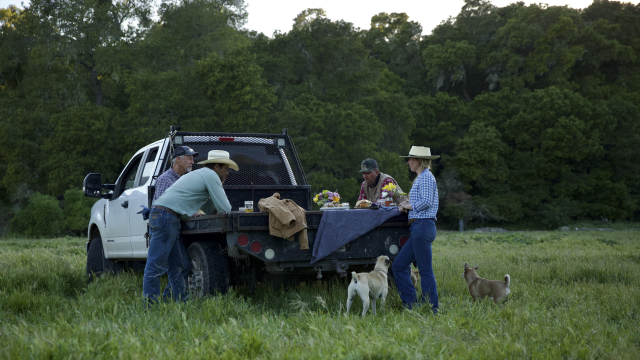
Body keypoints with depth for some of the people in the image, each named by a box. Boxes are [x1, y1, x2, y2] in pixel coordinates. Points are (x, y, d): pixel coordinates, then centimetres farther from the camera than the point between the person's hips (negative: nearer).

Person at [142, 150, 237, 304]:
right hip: (167, 215, -10)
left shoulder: (200, 174, 27)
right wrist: (226, 208, 15)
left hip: (160, 215, 10)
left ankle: (182, 301, 15)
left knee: (175, 265, 12)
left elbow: (209, 209, 28)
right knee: (156, 265, -8)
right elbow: (224, 208, -5)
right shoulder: (211, 175, -3)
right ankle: (150, 303, -7)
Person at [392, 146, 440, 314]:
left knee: (425, 270, -6)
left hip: (423, 226, -11)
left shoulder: (426, 177, -9)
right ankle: (411, 305, 11)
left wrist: (409, 205, -6)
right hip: (418, 229, 11)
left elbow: (426, 201, -21)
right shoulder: (421, 178, 22)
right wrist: (406, 206, 5)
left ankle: (432, 310, 0)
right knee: (399, 265, 9)